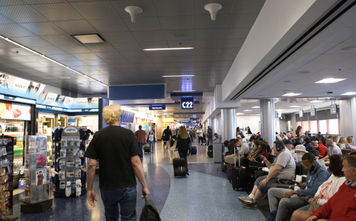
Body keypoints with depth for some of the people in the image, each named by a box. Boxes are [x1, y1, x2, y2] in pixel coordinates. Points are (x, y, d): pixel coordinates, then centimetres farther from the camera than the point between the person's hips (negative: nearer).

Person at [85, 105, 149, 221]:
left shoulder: (98, 136, -4)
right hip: (127, 186, -2)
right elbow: (135, 162, -13)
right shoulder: (128, 134, -9)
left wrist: (89, 189, 2)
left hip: (106, 187, 2)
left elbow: (91, 165, -7)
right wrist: (144, 186, -5)